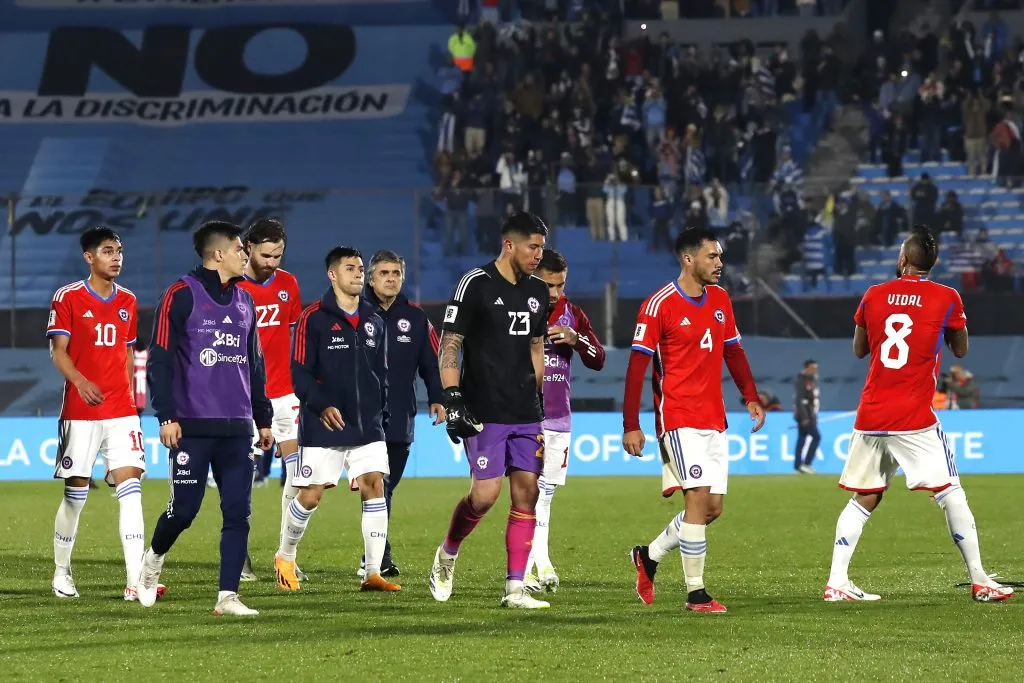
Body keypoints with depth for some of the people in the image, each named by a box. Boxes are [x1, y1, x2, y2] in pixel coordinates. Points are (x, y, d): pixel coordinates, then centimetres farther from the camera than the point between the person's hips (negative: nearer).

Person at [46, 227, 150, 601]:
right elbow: (58, 350, -8)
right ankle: (61, 572, 22)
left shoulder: (128, 301, 12)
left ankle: (135, 580, -15)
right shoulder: (68, 297, -3)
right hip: (80, 412, -3)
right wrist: (80, 381, -25)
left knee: (130, 488, -9)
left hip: (122, 412, 3)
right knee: (76, 491, 3)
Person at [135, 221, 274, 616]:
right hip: (192, 426, -5)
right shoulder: (181, 296, -5)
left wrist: (263, 418, 19)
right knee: (184, 509, -1)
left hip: (237, 428, 5)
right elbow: (159, 361, -7)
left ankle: (228, 596, 0)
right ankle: (153, 559, 28)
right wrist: (167, 416, -13)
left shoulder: (244, 301, 15)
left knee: (238, 513, -2)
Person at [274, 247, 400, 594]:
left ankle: (373, 573, -7)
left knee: (374, 486, -8)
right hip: (323, 426, -5)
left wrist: (381, 415, 13)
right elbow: (300, 372, -9)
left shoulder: (373, 321, 13)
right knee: (310, 495, -1)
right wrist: (322, 406, -21)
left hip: (367, 425, 5)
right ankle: (285, 558, 24)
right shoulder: (313, 318, -5)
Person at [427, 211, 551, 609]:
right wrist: (452, 399, -15)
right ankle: (447, 555, 17)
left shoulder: (537, 292, 13)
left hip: (525, 413, 6)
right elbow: (449, 344, -8)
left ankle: (515, 588, 3)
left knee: (527, 493, -1)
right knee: (486, 494, -11)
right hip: (484, 412, -6)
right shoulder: (476, 285, -8)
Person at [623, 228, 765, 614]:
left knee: (713, 506, 6)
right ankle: (695, 593, -8)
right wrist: (631, 425, -14)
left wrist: (751, 398, 10)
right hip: (679, 419, -7)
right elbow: (637, 366, -10)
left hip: (714, 421, 7)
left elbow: (733, 351, 21)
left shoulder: (720, 300, 11)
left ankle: (649, 556, 26)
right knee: (699, 498, -14)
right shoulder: (659, 306, -10)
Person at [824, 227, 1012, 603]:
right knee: (951, 494, 1)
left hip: (870, 416, 4)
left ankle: (836, 582, 5)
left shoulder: (874, 295, 6)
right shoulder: (946, 299, -3)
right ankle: (979, 581, -1)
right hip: (914, 417, -4)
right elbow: (960, 350, 11)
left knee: (864, 498, 12)